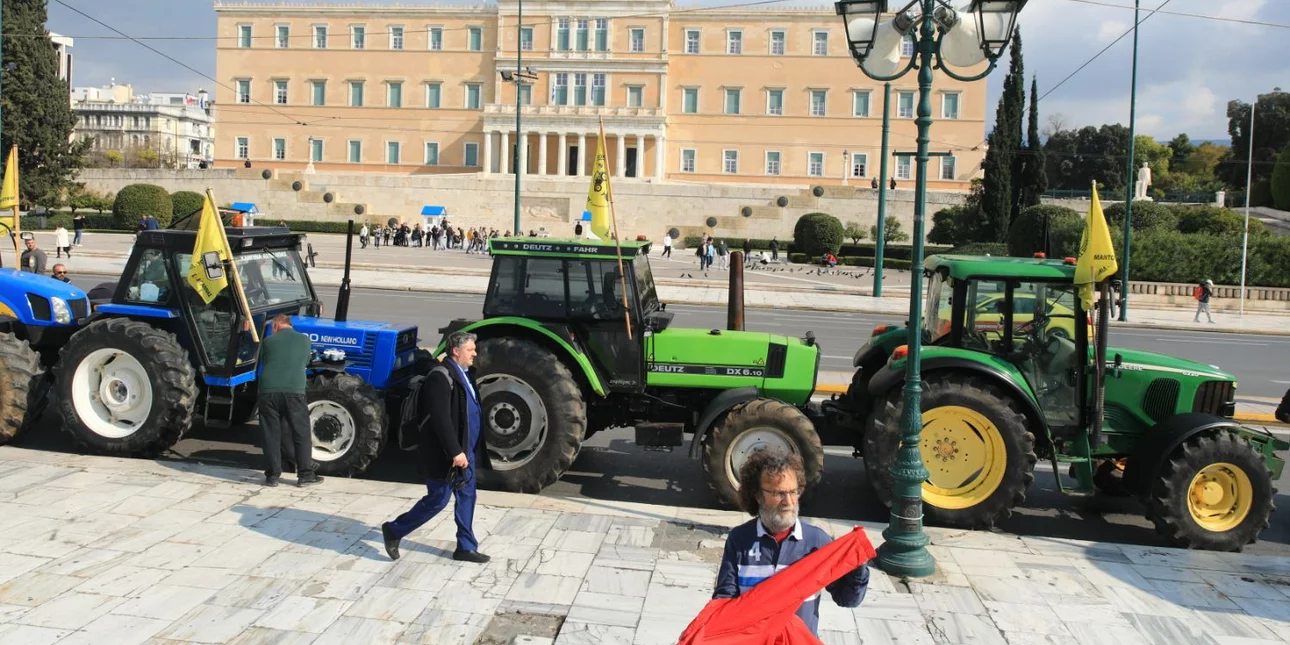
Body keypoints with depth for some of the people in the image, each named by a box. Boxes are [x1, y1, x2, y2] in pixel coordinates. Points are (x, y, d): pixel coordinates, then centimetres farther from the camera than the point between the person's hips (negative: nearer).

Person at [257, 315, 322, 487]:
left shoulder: (268, 341, 12)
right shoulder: (304, 340, 13)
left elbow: (263, 363, 21)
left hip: (268, 391, 1)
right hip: (294, 391, -1)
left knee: (271, 434, 8)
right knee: (301, 433, 6)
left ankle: (272, 475, 11)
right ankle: (305, 475, 5)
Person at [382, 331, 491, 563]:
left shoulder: (465, 374, 10)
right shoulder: (441, 377, -20)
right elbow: (441, 419, -25)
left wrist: (468, 450, 17)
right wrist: (455, 452, -26)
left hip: (466, 450, 9)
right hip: (445, 454, -9)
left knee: (466, 497, 12)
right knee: (437, 500, 0)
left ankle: (466, 547, 21)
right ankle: (394, 531, 17)